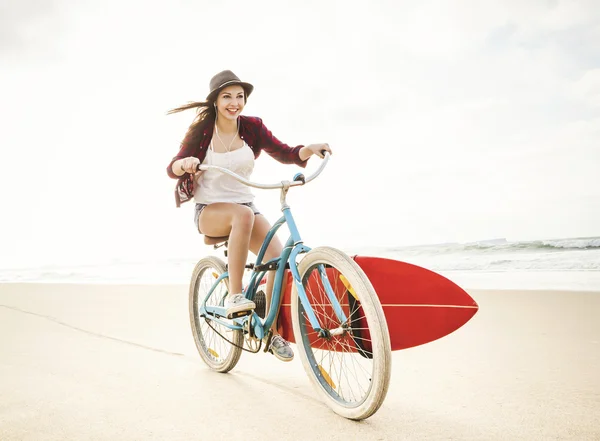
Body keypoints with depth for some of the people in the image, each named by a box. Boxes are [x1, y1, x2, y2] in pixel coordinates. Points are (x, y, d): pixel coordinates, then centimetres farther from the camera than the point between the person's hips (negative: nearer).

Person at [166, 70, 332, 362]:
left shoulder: (252, 127, -1)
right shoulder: (202, 130, -7)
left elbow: (284, 154, -5)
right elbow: (172, 169, -12)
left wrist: (309, 150, -25)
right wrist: (185, 163, -35)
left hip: (244, 205, 3)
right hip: (209, 210, -3)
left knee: (278, 255, -22)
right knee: (244, 215, -38)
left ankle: (271, 332, -6)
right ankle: (234, 296, -27)